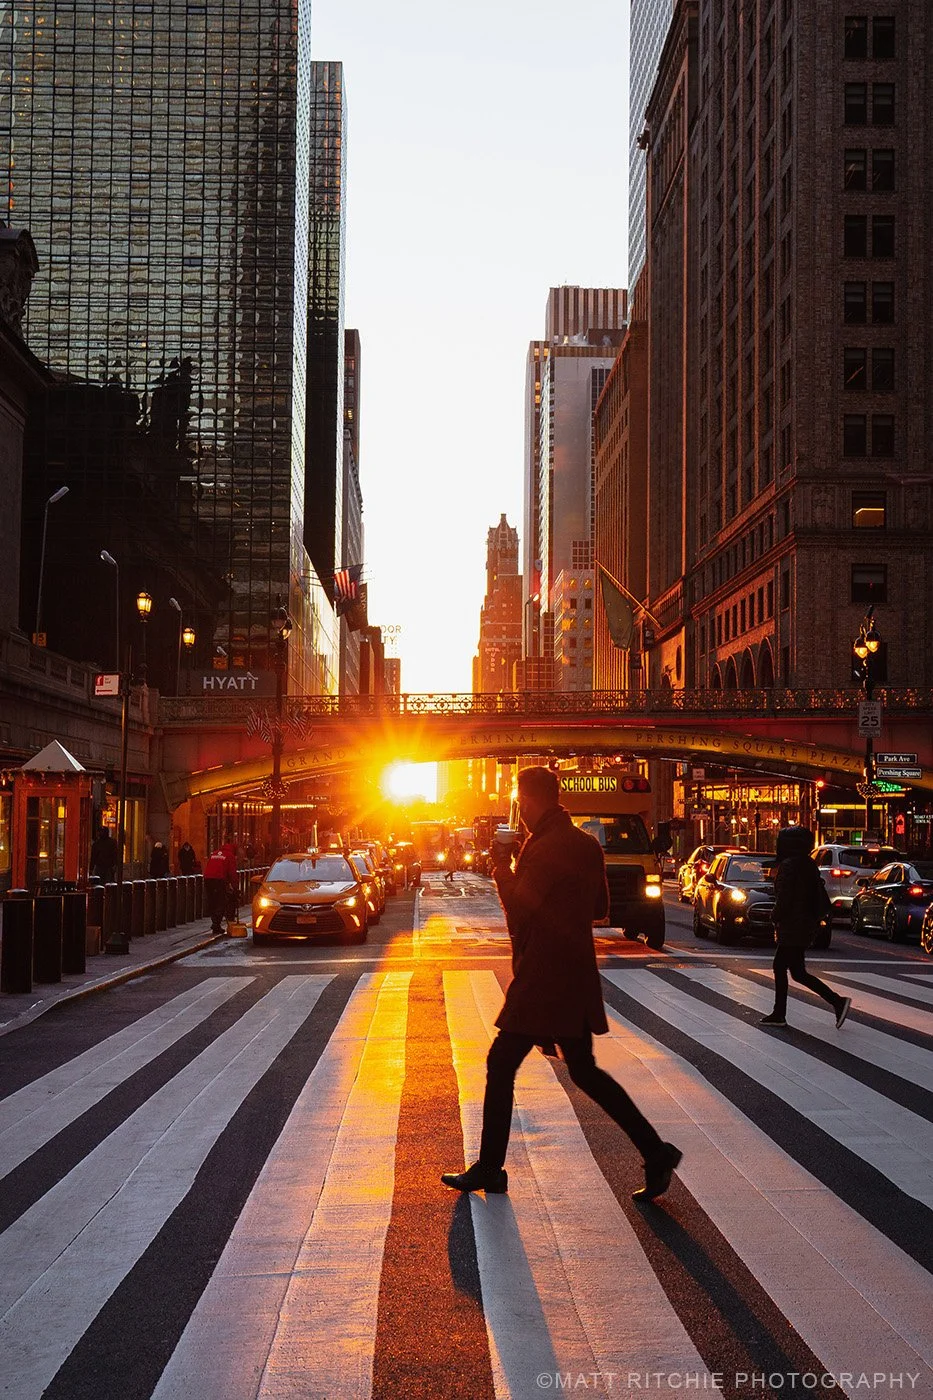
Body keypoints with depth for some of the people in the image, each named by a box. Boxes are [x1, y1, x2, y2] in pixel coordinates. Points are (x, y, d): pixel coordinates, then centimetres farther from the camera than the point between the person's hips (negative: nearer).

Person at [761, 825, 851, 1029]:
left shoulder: (788, 866, -16)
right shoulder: (809, 865, 11)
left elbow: (784, 898, -20)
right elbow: (821, 896, 14)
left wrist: (776, 918, -7)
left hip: (792, 928, -9)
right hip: (807, 925, 9)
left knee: (798, 972, -6)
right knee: (779, 967, 15)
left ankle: (837, 1001, -11)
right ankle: (779, 1014, 17)